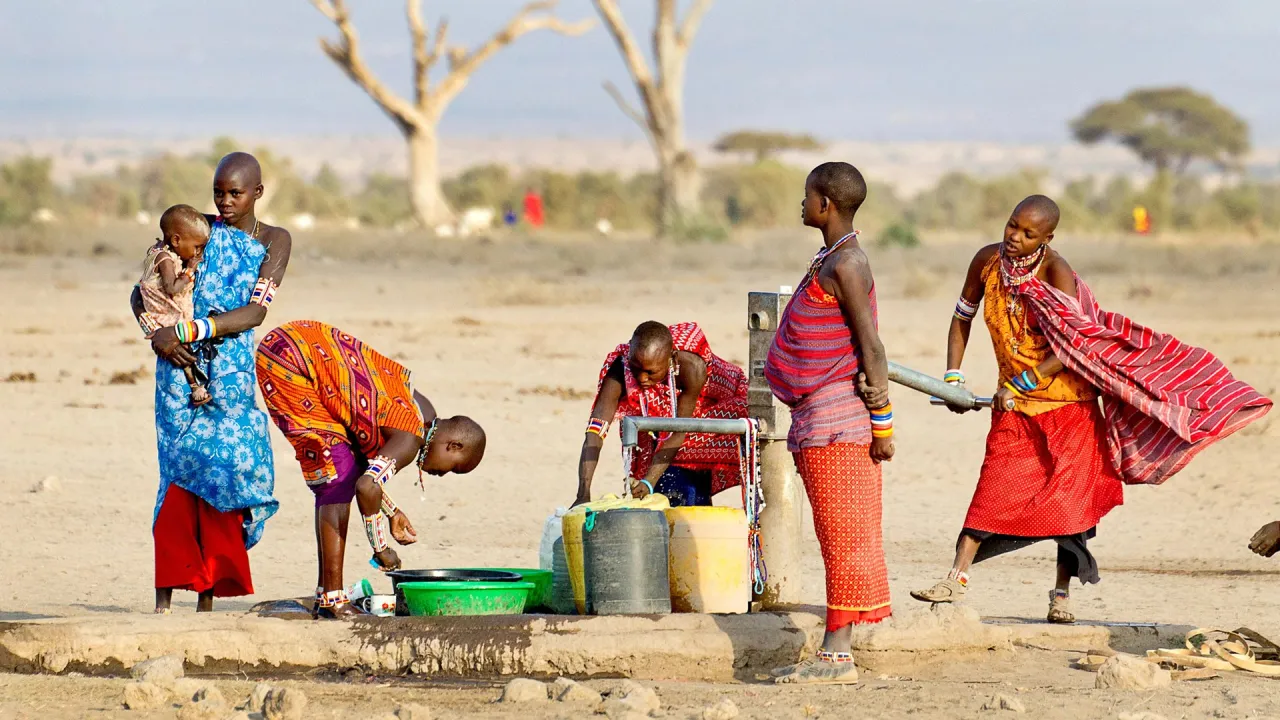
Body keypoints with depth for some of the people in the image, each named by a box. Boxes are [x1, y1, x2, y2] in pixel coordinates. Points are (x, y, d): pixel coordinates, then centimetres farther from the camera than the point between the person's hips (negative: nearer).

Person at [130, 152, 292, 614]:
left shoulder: (274, 241, 6)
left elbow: (255, 313, -6)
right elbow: (141, 293, 11)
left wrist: (193, 329, -17)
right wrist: (157, 333, -9)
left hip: (232, 372, 0)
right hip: (182, 366, 0)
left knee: (225, 469, -7)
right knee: (182, 469, -11)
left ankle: (208, 596, 0)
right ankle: (164, 597, -13)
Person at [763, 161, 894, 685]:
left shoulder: (846, 265, -14)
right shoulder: (833, 260, 16)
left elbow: (871, 347, -17)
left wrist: (882, 424, -17)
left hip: (836, 421, -10)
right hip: (819, 422, 10)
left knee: (843, 537, -8)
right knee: (841, 538, 10)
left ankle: (837, 657, -8)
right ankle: (835, 652, 12)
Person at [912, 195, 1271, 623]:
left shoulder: (1057, 273, -19)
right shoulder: (988, 261, -5)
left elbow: (1074, 345, -23)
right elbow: (962, 318, 10)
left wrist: (1024, 383, -25)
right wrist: (954, 378, 2)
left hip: (1069, 399, -3)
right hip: (1014, 401, 3)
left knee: (1070, 492, -1)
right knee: (995, 486, -5)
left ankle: (1061, 595, 8)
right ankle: (957, 579, -7)